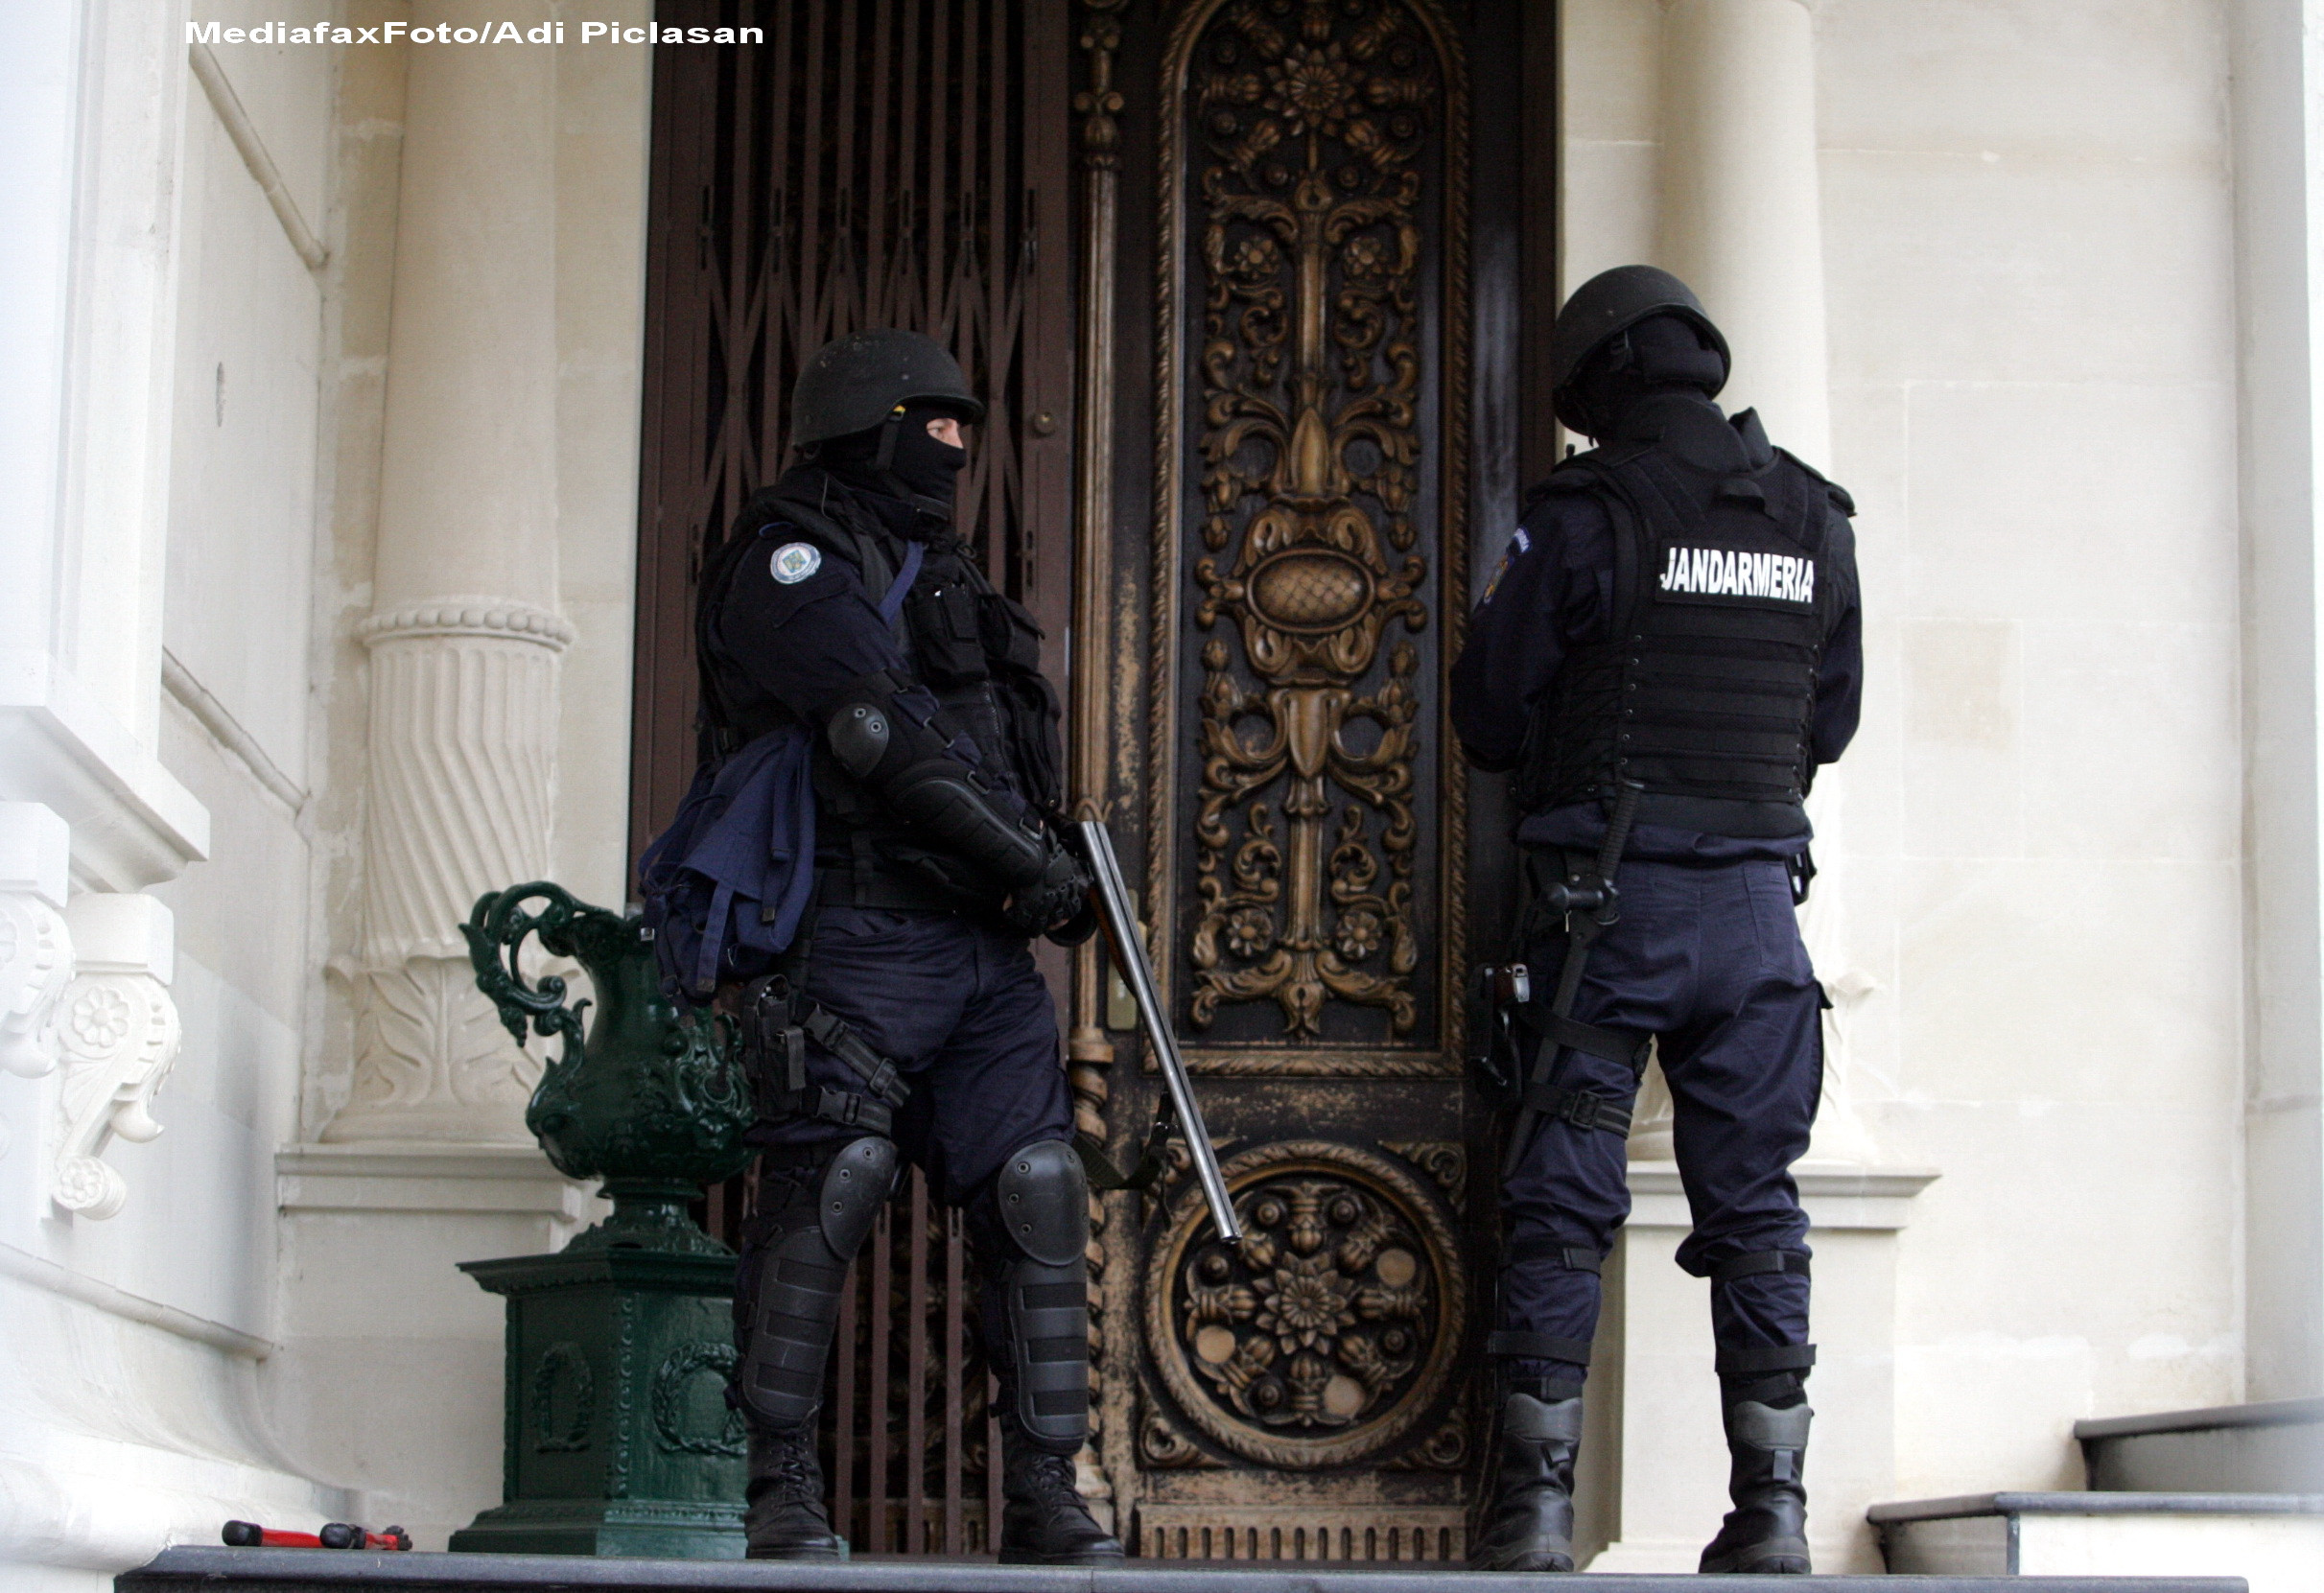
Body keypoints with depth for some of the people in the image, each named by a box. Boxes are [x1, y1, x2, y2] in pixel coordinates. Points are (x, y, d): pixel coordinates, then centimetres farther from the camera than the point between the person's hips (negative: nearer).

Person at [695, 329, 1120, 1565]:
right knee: (824, 1194, -10)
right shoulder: (792, 558, -2)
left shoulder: (934, 571, 27)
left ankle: (1044, 1499, 1)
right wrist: (1032, 862, -11)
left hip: (981, 946, 8)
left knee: (1037, 1194, -1)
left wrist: (1042, 870, 9)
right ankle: (781, 1492, -3)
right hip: (861, 929, -8)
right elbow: (882, 735, -14)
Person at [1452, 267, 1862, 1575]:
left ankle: (1538, 1511, -2)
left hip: (1608, 900, -4)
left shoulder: (1587, 514, -6)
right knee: (1756, 1208, 8)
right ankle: (1774, 1510, 6)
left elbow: (1489, 717, -2)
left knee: (1563, 1206, 0)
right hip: (1756, 900, 4)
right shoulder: (1814, 522, 8)